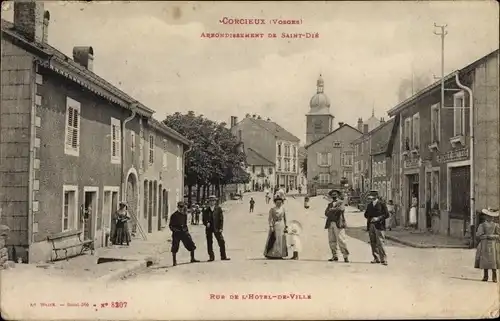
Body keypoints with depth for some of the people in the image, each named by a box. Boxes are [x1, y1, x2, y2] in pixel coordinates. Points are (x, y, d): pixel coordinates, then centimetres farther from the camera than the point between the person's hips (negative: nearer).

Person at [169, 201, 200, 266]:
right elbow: (170, 225, -1)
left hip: (184, 232, 5)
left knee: (192, 245, 1)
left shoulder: (185, 214, 11)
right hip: (176, 232, -4)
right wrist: (174, 229, -15)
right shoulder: (174, 215, -4)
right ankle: (174, 262, 10)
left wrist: (186, 229, 11)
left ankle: (192, 259, 16)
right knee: (175, 248, -1)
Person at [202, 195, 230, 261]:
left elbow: (221, 219, 1)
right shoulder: (206, 210, 8)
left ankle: (223, 256, 5)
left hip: (217, 228, -1)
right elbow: (204, 219, 9)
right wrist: (206, 223, -12)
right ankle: (211, 257, 12)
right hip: (209, 229, 1)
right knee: (209, 243, 3)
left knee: (221, 242, -4)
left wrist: (220, 228, -7)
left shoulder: (218, 209, 4)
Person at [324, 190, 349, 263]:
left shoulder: (341, 203, 7)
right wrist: (335, 211, -4)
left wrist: (332, 209, -6)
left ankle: (346, 256, -6)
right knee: (332, 241, 2)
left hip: (338, 224, -5)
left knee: (341, 240, -10)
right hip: (330, 224, 5)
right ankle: (334, 256, 10)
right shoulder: (330, 204, 22)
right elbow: (326, 213, 11)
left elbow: (341, 209, -15)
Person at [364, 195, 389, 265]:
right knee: (373, 243, 6)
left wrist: (378, 218, -14)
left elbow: (386, 214, -3)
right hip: (371, 226, 5)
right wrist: (369, 218, 1)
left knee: (380, 242, -10)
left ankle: (383, 259, -7)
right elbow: (366, 214, 22)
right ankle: (376, 258, 15)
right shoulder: (369, 205, 17)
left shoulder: (382, 204, 1)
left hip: (378, 226, -5)